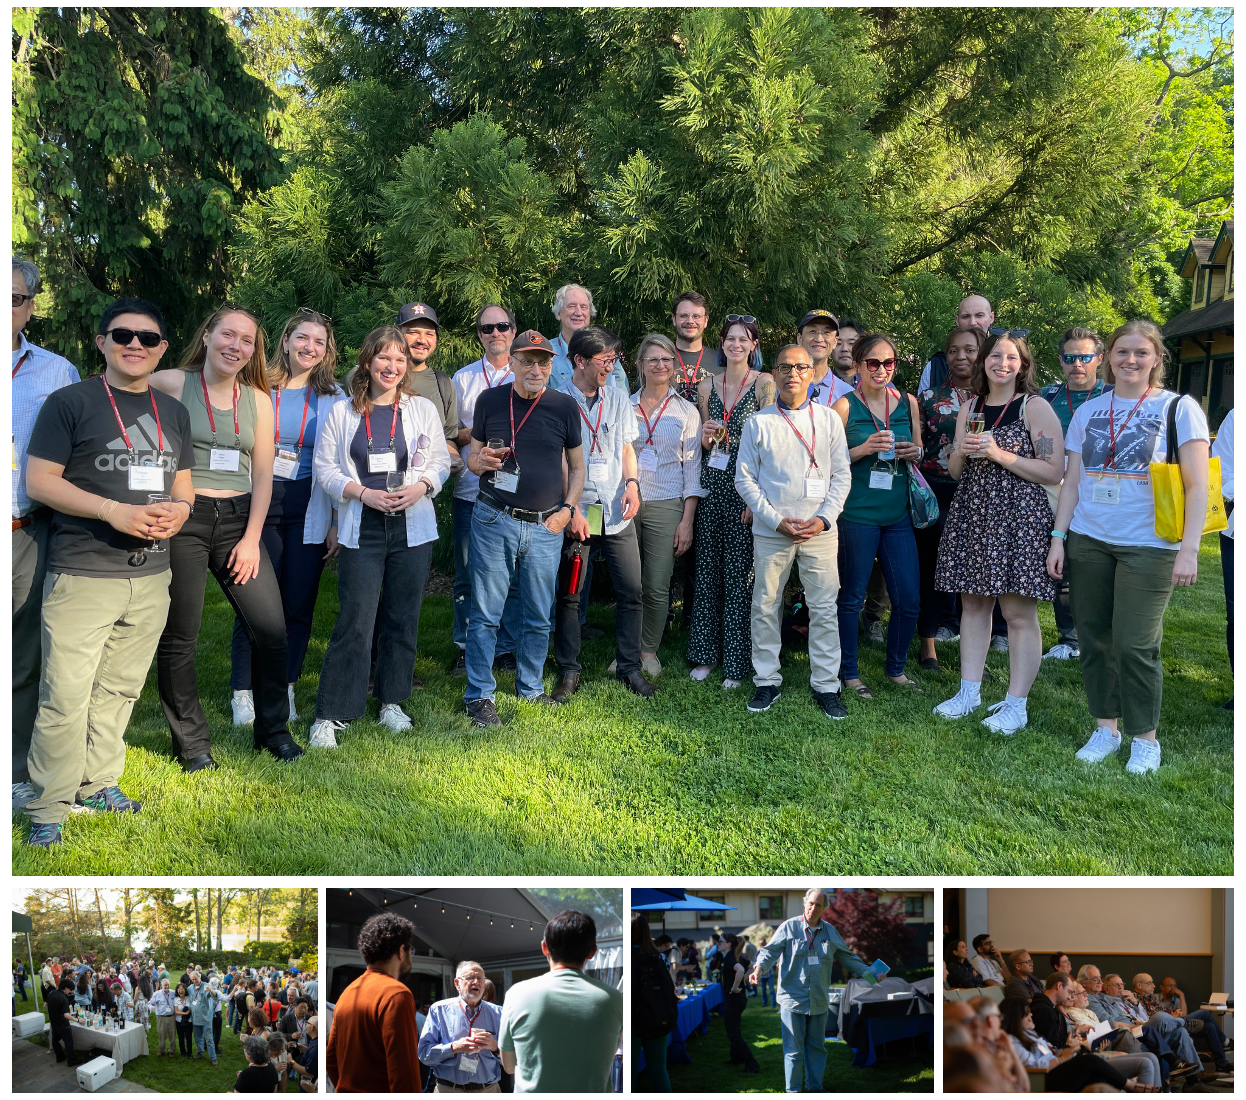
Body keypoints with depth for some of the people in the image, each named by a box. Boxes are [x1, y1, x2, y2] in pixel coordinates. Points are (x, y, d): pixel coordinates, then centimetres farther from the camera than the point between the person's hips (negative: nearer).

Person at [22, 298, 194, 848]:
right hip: (81, 575, -5)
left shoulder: (174, 413, 15)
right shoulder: (69, 402, -3)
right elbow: (38, 481, -8)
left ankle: (97, 784, 28)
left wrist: (179, 510, -4)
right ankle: (49, 807, 8)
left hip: (152, 577, 5)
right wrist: (114, 511, -19)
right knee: (65, 698, -5)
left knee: (119, 690, 13)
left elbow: (183, 485, 20)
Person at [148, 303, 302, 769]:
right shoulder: (170, 384, -1)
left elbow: (263, 475, 9)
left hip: (238, 520, 3)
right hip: (182, 519, -3)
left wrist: (251, 539, 1)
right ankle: (192, 742, 19)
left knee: (272, 629, -3)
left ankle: (273, 728, 17)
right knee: (178, 638, 3)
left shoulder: (258, 399, 11)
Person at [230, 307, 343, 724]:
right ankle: (243, 692, 13)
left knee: (299, 604, 5)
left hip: (308, 512, 1)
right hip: (259, 504, -1)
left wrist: (338, 522, 2)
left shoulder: (334, 398, 7)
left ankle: (285, 689, 21)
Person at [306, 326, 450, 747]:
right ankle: (330, 714, 1)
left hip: (412, 526, 2)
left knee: (403, 617, 8)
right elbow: (324, 467, 2)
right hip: (361, 528, -2)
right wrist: (363, 493, -12)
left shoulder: (423, 409, 7)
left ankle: (392, 701, 23)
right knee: (354, 621, -6)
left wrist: (421, 487, -11)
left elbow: (440, 461, 9)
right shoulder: (342, 412, 3)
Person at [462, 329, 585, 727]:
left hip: (545, 526, 1)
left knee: (538, 617, 10)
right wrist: (481, 461, -13)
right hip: (494, 520, -1)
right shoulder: (490, 401, 2)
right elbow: (472, 458, 11)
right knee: (485, 614, 1)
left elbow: (577, 466, 12)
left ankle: (530, 687, 26)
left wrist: (567, 508, 0)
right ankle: (479, 695, 11)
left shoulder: (565, 406, 3)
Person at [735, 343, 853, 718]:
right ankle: (767, 681, 18)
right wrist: (776, 520, -8)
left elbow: (841, 475, 7)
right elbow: (745, 478, 1)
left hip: (820, 530, 1)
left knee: (824, 609, 2)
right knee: (765, 607, 5)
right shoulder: (758, 422, 2)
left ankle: (825, 685, 12)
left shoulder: (829, 419, 6)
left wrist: (824, 518, -7)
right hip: (771, 531, 0)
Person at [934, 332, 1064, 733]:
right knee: (973, 604, 9)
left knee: (1019, 612, -3)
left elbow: (1054, 472, -9)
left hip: (1018, 519, -5)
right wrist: (961, 452, -5)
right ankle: (969, 693, 18)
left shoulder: (1036, 409, -2)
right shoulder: (969, 409, 14)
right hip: (971, 515, 5)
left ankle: (1016, 704, 4)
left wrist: (999, 454, -15)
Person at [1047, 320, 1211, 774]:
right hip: (1088, 542, 4)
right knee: (1093, 638, 6)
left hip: (1148, 547, -4)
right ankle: (1105, 728, 21)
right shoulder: (1089, 412, 11)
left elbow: (1197, 487, -5)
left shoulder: (1179, 408, -1)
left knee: (1134, 645, -5)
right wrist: (1058, 538, 6)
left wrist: (1189, 549, -12)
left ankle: (1145, 738, 12)